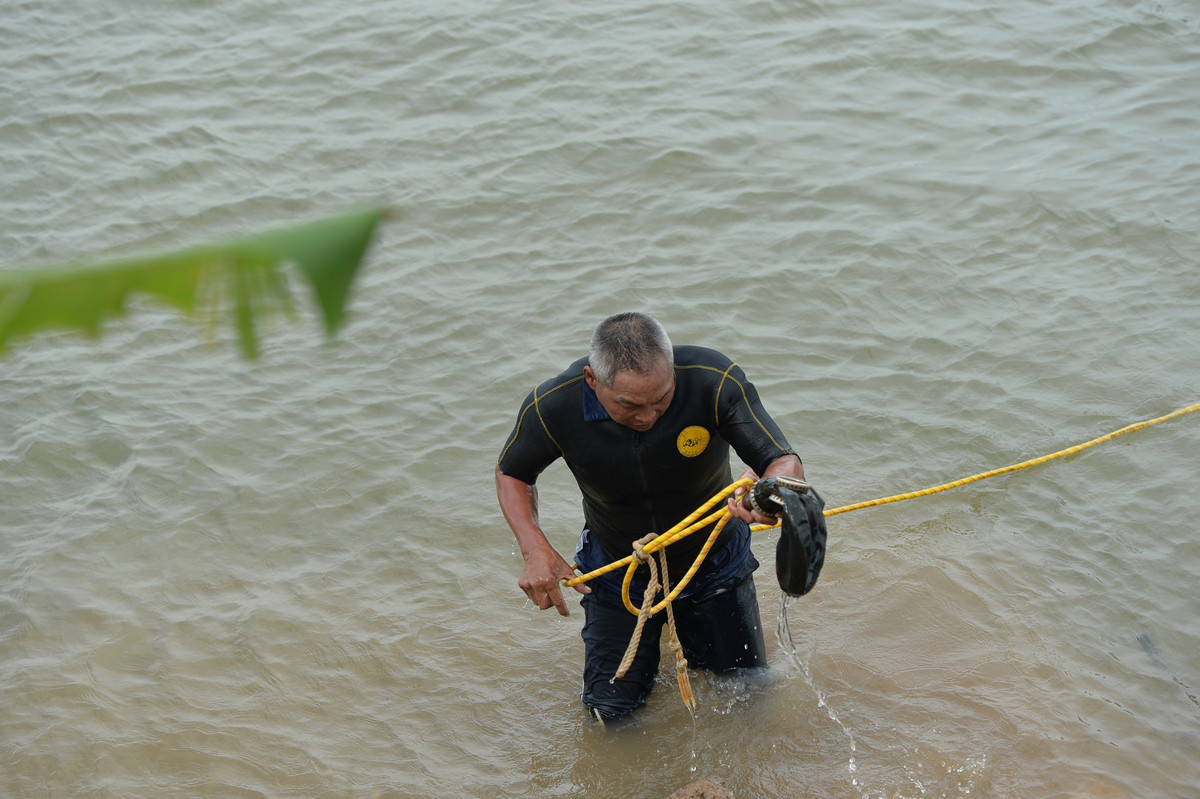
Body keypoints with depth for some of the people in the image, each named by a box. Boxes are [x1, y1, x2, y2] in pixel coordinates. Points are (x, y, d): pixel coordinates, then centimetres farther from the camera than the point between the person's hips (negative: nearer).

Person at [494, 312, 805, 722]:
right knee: (612, 711, 2)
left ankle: (689, 628, 44)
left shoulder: (714, 380, -34)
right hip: (617, 571, 0)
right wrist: (535, 549, -26)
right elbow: (511, 472, -9)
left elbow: (787, 464, -33)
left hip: (714, 563, 0)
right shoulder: (552, 407, -30)